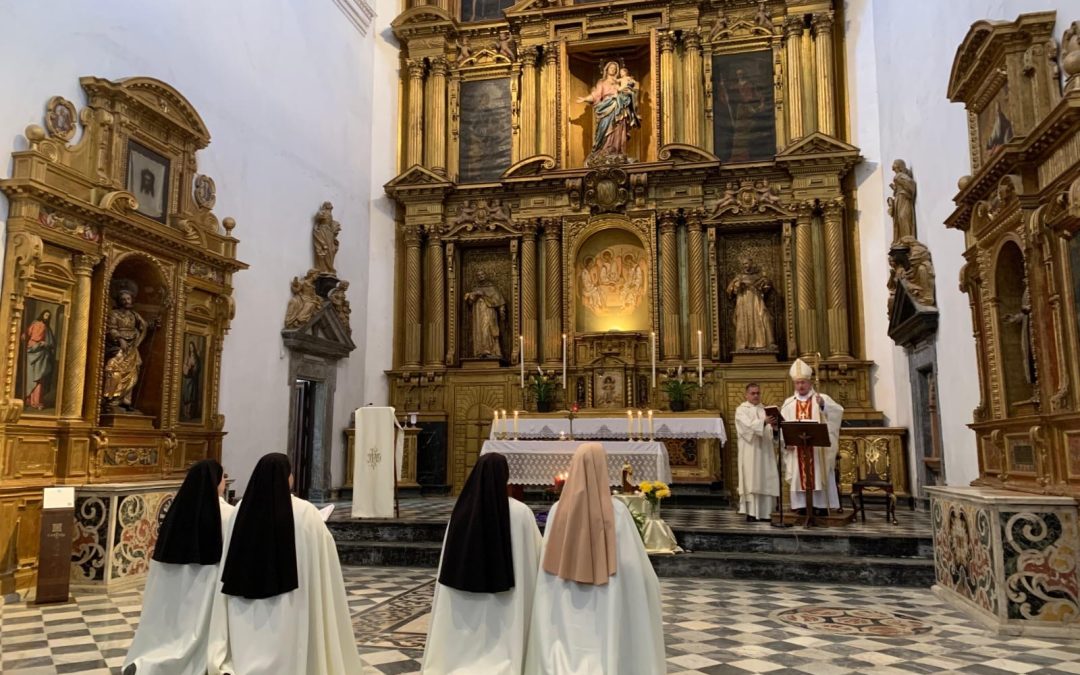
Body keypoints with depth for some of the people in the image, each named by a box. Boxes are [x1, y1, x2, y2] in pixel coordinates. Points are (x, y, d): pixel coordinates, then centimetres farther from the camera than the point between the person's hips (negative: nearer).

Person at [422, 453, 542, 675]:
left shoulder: (462, 509, -5)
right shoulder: (520, 512, -13)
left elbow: (449, 559, 4)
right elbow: (538, 552, -1)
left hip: (463, 596, 3)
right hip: (503, 596, -3)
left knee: (465, 643, 14)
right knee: (499, 645, 7)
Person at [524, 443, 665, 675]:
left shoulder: (558, 510, -4)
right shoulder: (617, 511, -11)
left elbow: (546, 563, 1)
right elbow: (634, 564, -7)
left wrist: (547, 609, 13)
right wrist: (652, 589, 11)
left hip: (564, 607, 2)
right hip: (605, 605, -2)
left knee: (566, 654, 11)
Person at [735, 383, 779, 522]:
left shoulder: (765, 409, 17)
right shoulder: (741, 410, 0)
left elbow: (770, 430, 6)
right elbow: (748, 425, -19)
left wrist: (773, 425, -17)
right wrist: (764, 422, -35)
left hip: (764, 450, 5)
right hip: (750, 451, -5)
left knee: (765, 481, 2)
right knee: (751, 480, -7)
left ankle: (763, 513, 7)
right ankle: (751, 513, -5)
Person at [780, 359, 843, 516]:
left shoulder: (822, 399, 4)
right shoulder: (788, 403, 12)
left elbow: (839, 411, -13)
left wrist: (823, 405, -31)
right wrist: (786, 440, -8)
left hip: (817, 448, -3)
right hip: (796, 448, 3)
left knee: (818, 475, -3)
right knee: (799, 477, 2)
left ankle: (820, 506, 1)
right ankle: (801, 506, 6)